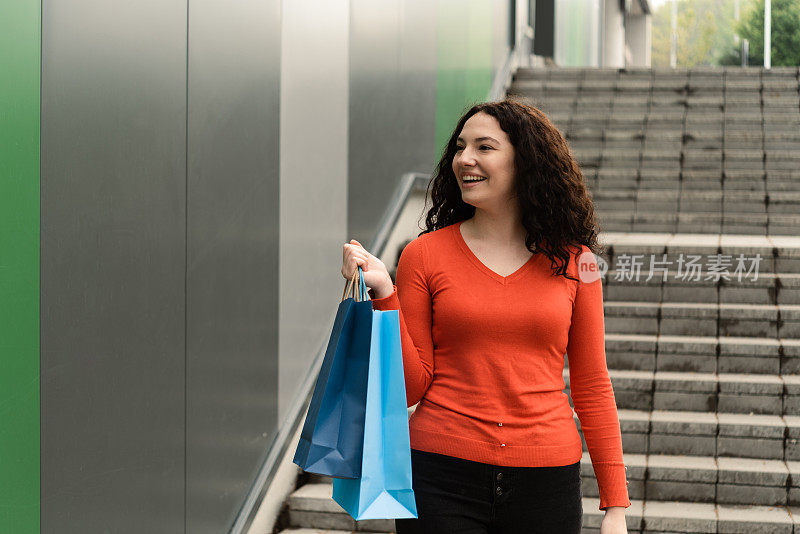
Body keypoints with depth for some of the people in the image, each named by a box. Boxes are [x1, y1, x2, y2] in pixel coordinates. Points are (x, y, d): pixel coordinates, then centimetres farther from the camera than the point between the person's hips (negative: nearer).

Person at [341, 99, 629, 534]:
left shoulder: (572, 260, 3)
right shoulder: (424, 254, 1)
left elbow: (592, 387, 6)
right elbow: (410, 387, 0)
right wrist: (384, 294, -11)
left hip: (545, 481, 1)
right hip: (442, 478, -1)